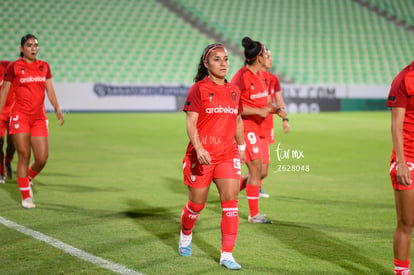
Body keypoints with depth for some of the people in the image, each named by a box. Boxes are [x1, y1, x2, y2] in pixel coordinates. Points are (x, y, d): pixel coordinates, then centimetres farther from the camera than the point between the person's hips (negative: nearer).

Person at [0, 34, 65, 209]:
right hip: (20, 116, -3)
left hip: (39, 118, 4)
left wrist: (57, 108, -2)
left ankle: (27, 179, 28)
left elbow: (50, 90, 12)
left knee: (42, 159, -3)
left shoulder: (44, 67, 11)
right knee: (24, 156, -5)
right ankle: (25, 196, 6)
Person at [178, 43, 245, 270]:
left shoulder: (234, 91, 9)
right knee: (197, 204, 9)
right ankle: (185, 237, 40)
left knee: (231, 202, -8)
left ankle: (227, 255, -4)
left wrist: (241, 146, 24)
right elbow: (190, 123, -12)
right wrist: (199, 148, -24)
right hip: (201, 155, -4)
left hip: (228, 155, 4)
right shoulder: (198, 89, -7)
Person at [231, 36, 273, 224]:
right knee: (256, 168, -9)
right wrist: (258, 111, -20)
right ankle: (254, 214, -1)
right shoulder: (242, 77, -16)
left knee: (261, 172, 9)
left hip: (258, 128, 9)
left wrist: (269, 108, 8)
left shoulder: (258, 75, 12)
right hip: (245, 127, -9)